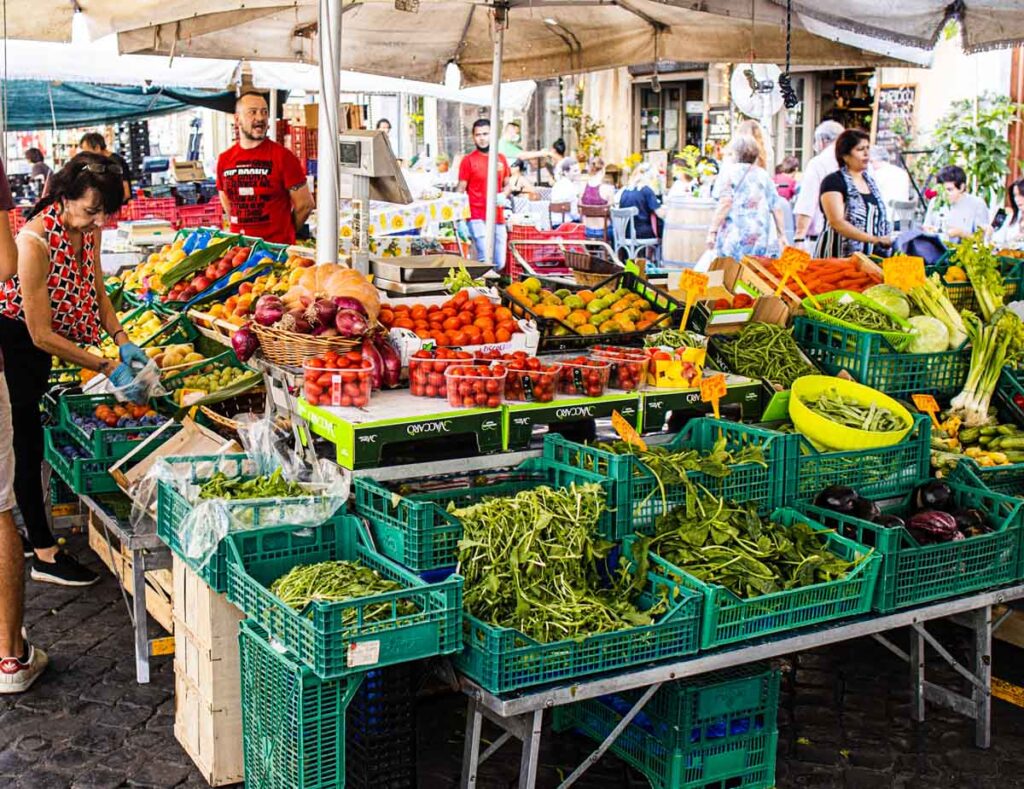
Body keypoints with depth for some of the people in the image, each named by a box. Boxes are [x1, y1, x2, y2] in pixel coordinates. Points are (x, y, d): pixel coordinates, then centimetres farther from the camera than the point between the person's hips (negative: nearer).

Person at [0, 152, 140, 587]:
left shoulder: (89, 229, -7)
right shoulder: (35, 241, -31)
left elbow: (96, 291, 8)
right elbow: (42, 335, -26)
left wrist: (123, 342, -6)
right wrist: (109, 369, -25)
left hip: (36, 345, 8)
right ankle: (45, 556, 5)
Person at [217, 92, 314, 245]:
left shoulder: (282, 156, -7)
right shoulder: (224, 159, 7)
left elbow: (304, 204, -4)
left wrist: (284, 232, 5)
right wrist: (242, 230, 12)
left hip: (277, 247, -4)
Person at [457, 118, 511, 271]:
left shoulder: (500, 158, 12)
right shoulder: (468, 160, -1)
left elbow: (506, 184, 22)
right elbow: (461, 190, -2)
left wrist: (503, 195, -2)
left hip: (498, 218, 5)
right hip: (478, 218, -5)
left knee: (500, 264, 6)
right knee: (486, 261, -15)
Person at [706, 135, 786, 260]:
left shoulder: (732, 172, 3)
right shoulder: (764, 175, 16)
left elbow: (725, 203, -8)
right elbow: (777, 208, 12)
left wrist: (712, 231, -8)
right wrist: (782, 234, 17)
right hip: (760, 239, 4)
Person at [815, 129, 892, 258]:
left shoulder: (870, 181, 18)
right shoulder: (833, 182, -5)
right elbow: (837, 223, -17)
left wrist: (885, 240, 5)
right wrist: (874, 239, -24)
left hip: (870, 257, 7)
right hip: (838, 257, -6)